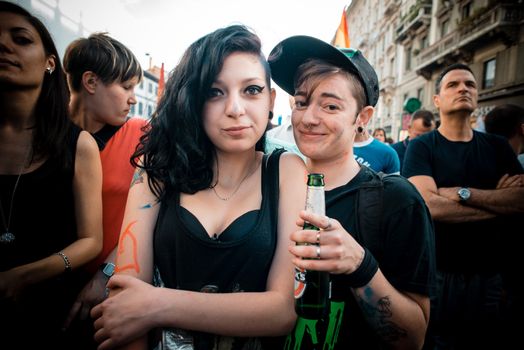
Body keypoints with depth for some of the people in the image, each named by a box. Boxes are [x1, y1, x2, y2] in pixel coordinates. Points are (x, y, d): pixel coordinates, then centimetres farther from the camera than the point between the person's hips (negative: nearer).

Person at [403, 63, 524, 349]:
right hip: (437, 275, -4)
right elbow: (429, 205, -22)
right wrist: (499, 201, -12)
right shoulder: (421, 147, -6)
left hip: (494, 277, 4)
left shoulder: (497, 147, 7)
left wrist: (462, 193, -19)